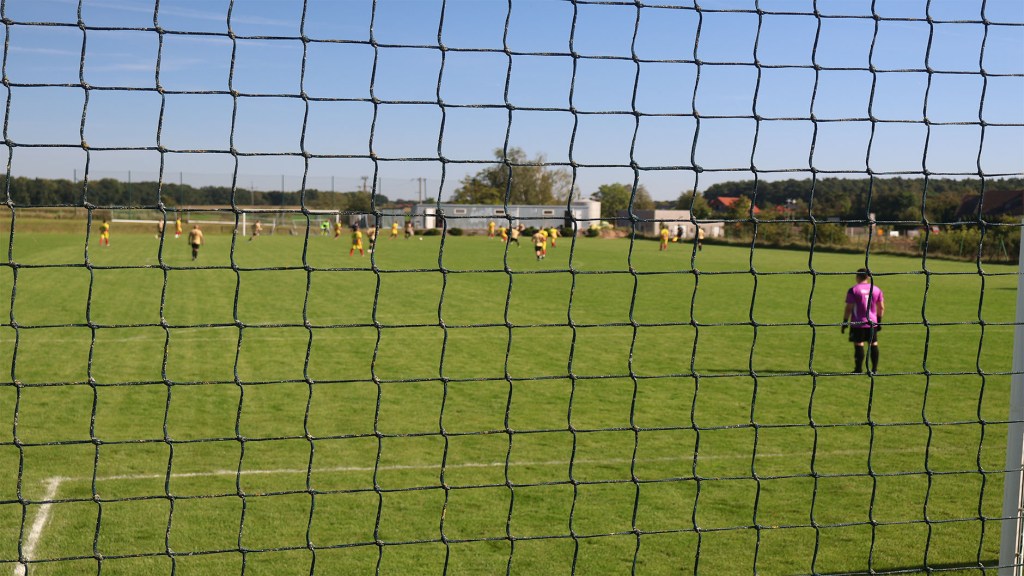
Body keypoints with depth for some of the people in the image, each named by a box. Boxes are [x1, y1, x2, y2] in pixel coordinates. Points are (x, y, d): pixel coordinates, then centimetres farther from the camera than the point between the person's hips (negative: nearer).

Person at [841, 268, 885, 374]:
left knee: (859, 345, -2)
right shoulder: (877, 289, 7)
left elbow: (849, 308, -9)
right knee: (874, 344, 10)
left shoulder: (853, 290, -6)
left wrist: (845, 322, -3)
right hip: (872, 322, 4)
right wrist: (879, 321, 20)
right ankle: (874, 369, 12)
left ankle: (859, 369, -1)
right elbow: (881, 307, 10)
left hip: (858, 324, -4)